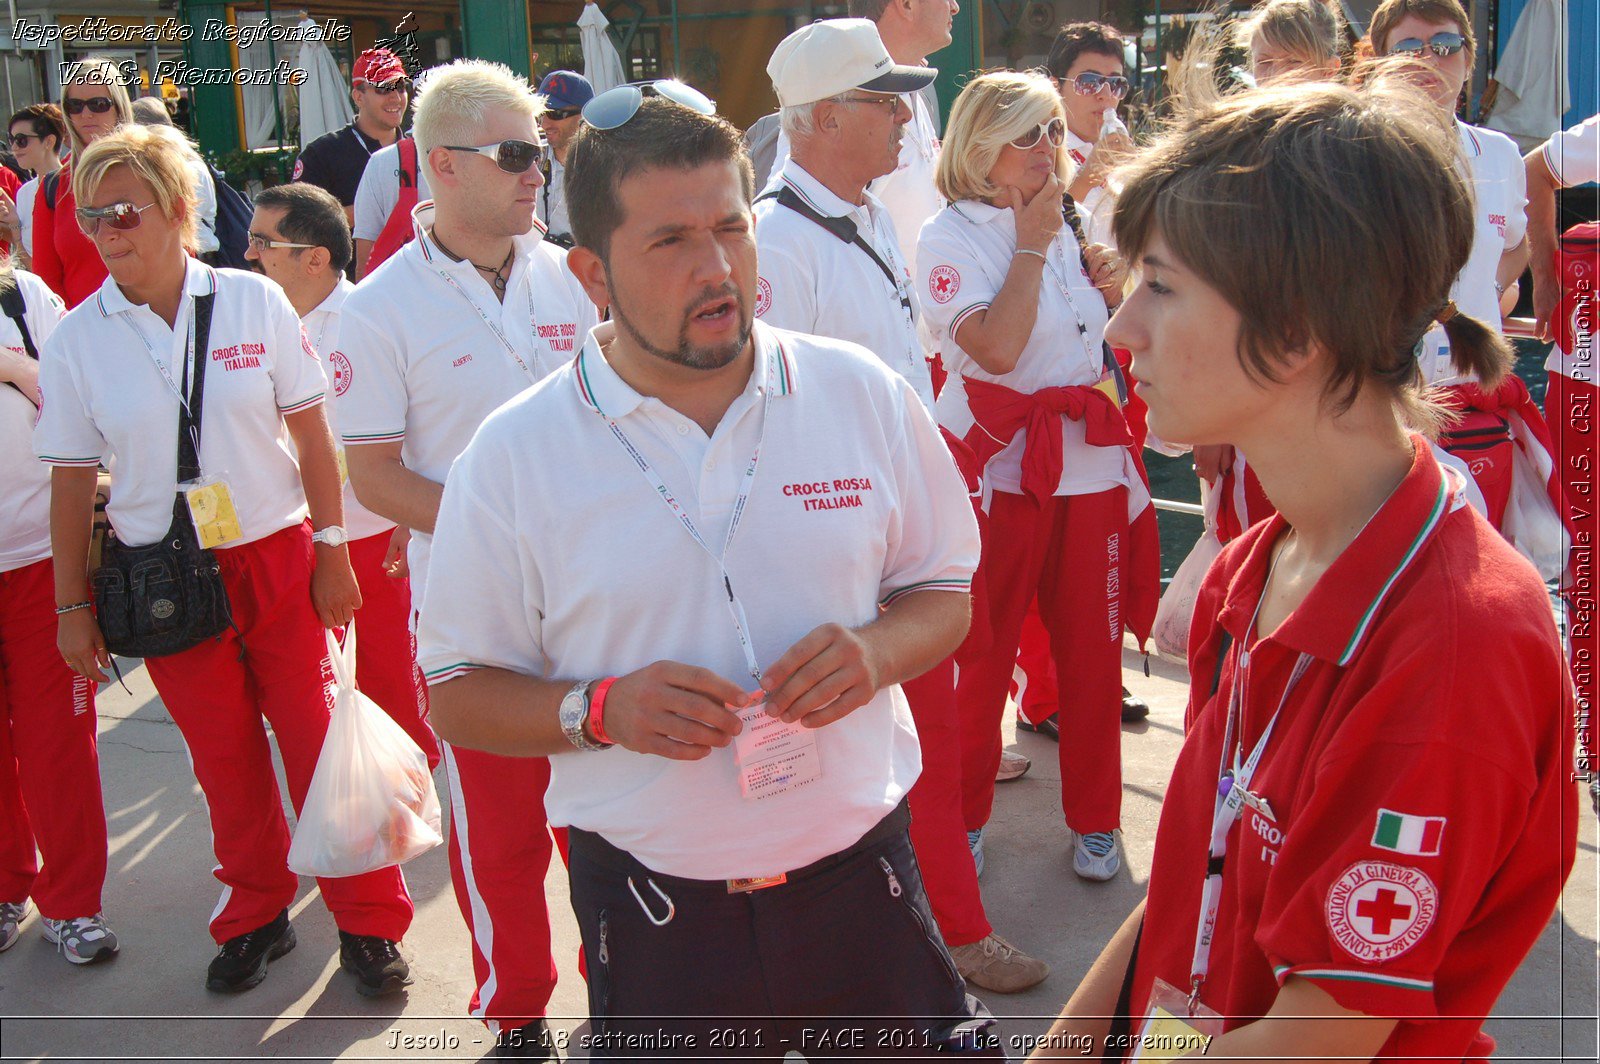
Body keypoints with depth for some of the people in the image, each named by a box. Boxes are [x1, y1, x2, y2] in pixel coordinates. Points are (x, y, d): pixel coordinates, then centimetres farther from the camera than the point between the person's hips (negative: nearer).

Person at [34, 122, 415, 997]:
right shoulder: (75, 339, -3)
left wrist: (331, 551, -1)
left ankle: (368, 923, 21)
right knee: (224, 761, 13)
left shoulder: (254, 301, -6)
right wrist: (72, 605, 4)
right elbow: (72, 480, 3)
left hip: (277, 560, -1)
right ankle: (257, 915, 34)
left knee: (320, 743, 5)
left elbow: (312, 434, 0)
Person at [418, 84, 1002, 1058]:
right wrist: (602, 710, -20)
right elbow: (459, 694, -2)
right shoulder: (514, 456, -7)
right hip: (651, 909, -1)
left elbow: (944, 594, 7)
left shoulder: (865, 395, -2)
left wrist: (877, 651, -14)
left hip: (860, 870, 2)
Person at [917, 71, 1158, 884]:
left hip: (1089, 465, 6)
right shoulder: (950, 238, -8)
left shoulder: (1061, 229, 13)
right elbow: (995, 348, -22)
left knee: (1092, 650, 9)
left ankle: (1094, 819, 25)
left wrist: (1111, 289, 3)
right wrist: (1031, 245, -13)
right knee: (982, 653, 6)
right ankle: (963, 814, 25)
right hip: (1001, 469, -5)